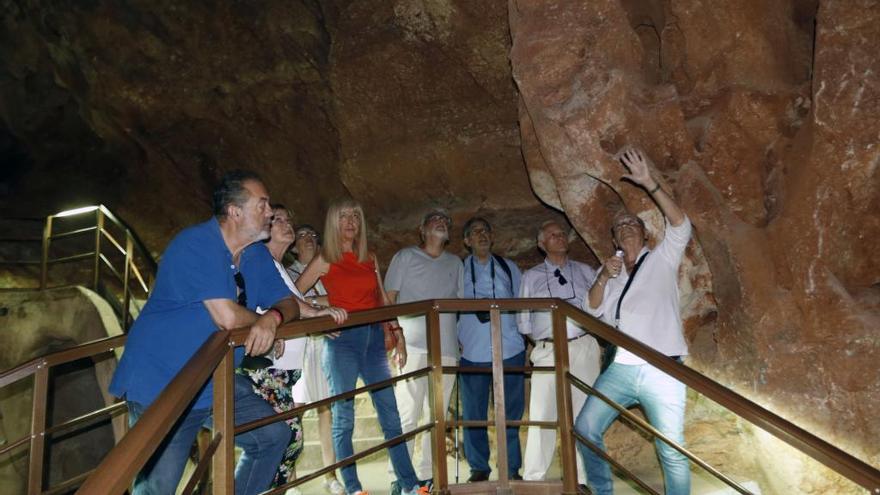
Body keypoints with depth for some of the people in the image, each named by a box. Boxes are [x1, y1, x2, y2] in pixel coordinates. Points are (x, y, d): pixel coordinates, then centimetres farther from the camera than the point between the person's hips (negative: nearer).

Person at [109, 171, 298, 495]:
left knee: (274, 435, 9)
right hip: (161, 386, -7)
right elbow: (227, 317, -29)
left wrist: (272, 319, -19)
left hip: (217, 383, 8)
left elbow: (287, 304, 5)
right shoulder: (195, 244, -21)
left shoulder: (258, 256, 4)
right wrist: (260, 319, -7)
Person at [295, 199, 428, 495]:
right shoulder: (325, 260, 2)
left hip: (374, 338, 4)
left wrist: (399, 336, 13)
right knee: (343, 417, 1)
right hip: (342, 339, -4)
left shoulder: (369, 259, 14)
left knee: (390, 413, 4)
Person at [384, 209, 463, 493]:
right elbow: (389, 298, 5)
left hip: (446, 349, 4)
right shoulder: (406, 256, 9)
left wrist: (462, 341, 8)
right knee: (407, 414, -5)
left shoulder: (455, 263, 19)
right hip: (412, 345, -4)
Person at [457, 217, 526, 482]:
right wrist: (457, 338, -3)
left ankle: (512, 469, 21)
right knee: (473, 414, 4)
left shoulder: (509, 267, 13)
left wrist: (525, 335, 6)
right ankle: (479, 468, 20)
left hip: (510, 350, 1)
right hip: (473, 352, -1)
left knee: (512, 413, 6)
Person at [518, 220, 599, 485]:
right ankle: (533, 478, 8)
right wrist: (540, 338, 5)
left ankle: (583, 478, 17)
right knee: (542, 414, -1)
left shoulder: (585, 271, 12)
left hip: (583, 348, 1)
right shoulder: (531, 276, 10)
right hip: (548, 351, -1)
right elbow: (524, 319, 11)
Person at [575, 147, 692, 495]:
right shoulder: (610, 270, 19)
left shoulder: (662, 259, 9)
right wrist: (602, 278, -10)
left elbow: (680, 226, -9)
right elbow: (593, 310, 8)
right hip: (621, 368, 4)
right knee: (585, 429, 0)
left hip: (661, 369, -4)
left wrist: (649, 184, -17)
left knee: (672, 451, -2)